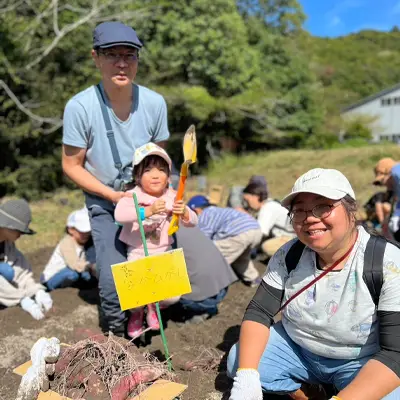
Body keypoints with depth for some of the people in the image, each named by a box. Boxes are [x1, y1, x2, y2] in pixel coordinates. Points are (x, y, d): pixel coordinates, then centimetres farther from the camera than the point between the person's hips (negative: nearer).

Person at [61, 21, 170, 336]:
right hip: (105, 203, -2)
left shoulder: (154, 102, -14)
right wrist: (114, 195, -18)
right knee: (113, 281, -8)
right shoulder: (80, 106, -21)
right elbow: (72, 166, -11)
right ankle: (118, 332, 24)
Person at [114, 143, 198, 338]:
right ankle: (136, 313, 22)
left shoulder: (172, 197, -4)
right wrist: (148, 211, -46)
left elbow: (193, 221, -6)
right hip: (137, 254, -2)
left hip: (163, 254, 3)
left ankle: (153, 307, 26)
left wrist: (184, 213, -30)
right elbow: (119, 215, -35)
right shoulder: (132, 196, -15)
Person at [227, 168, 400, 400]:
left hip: (362, 363, -3)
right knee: (238, 361, -11)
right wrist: (246, 376, -25)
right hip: (296, 349, 4)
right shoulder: (288, 255, -11)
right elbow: (259, 312, -9)